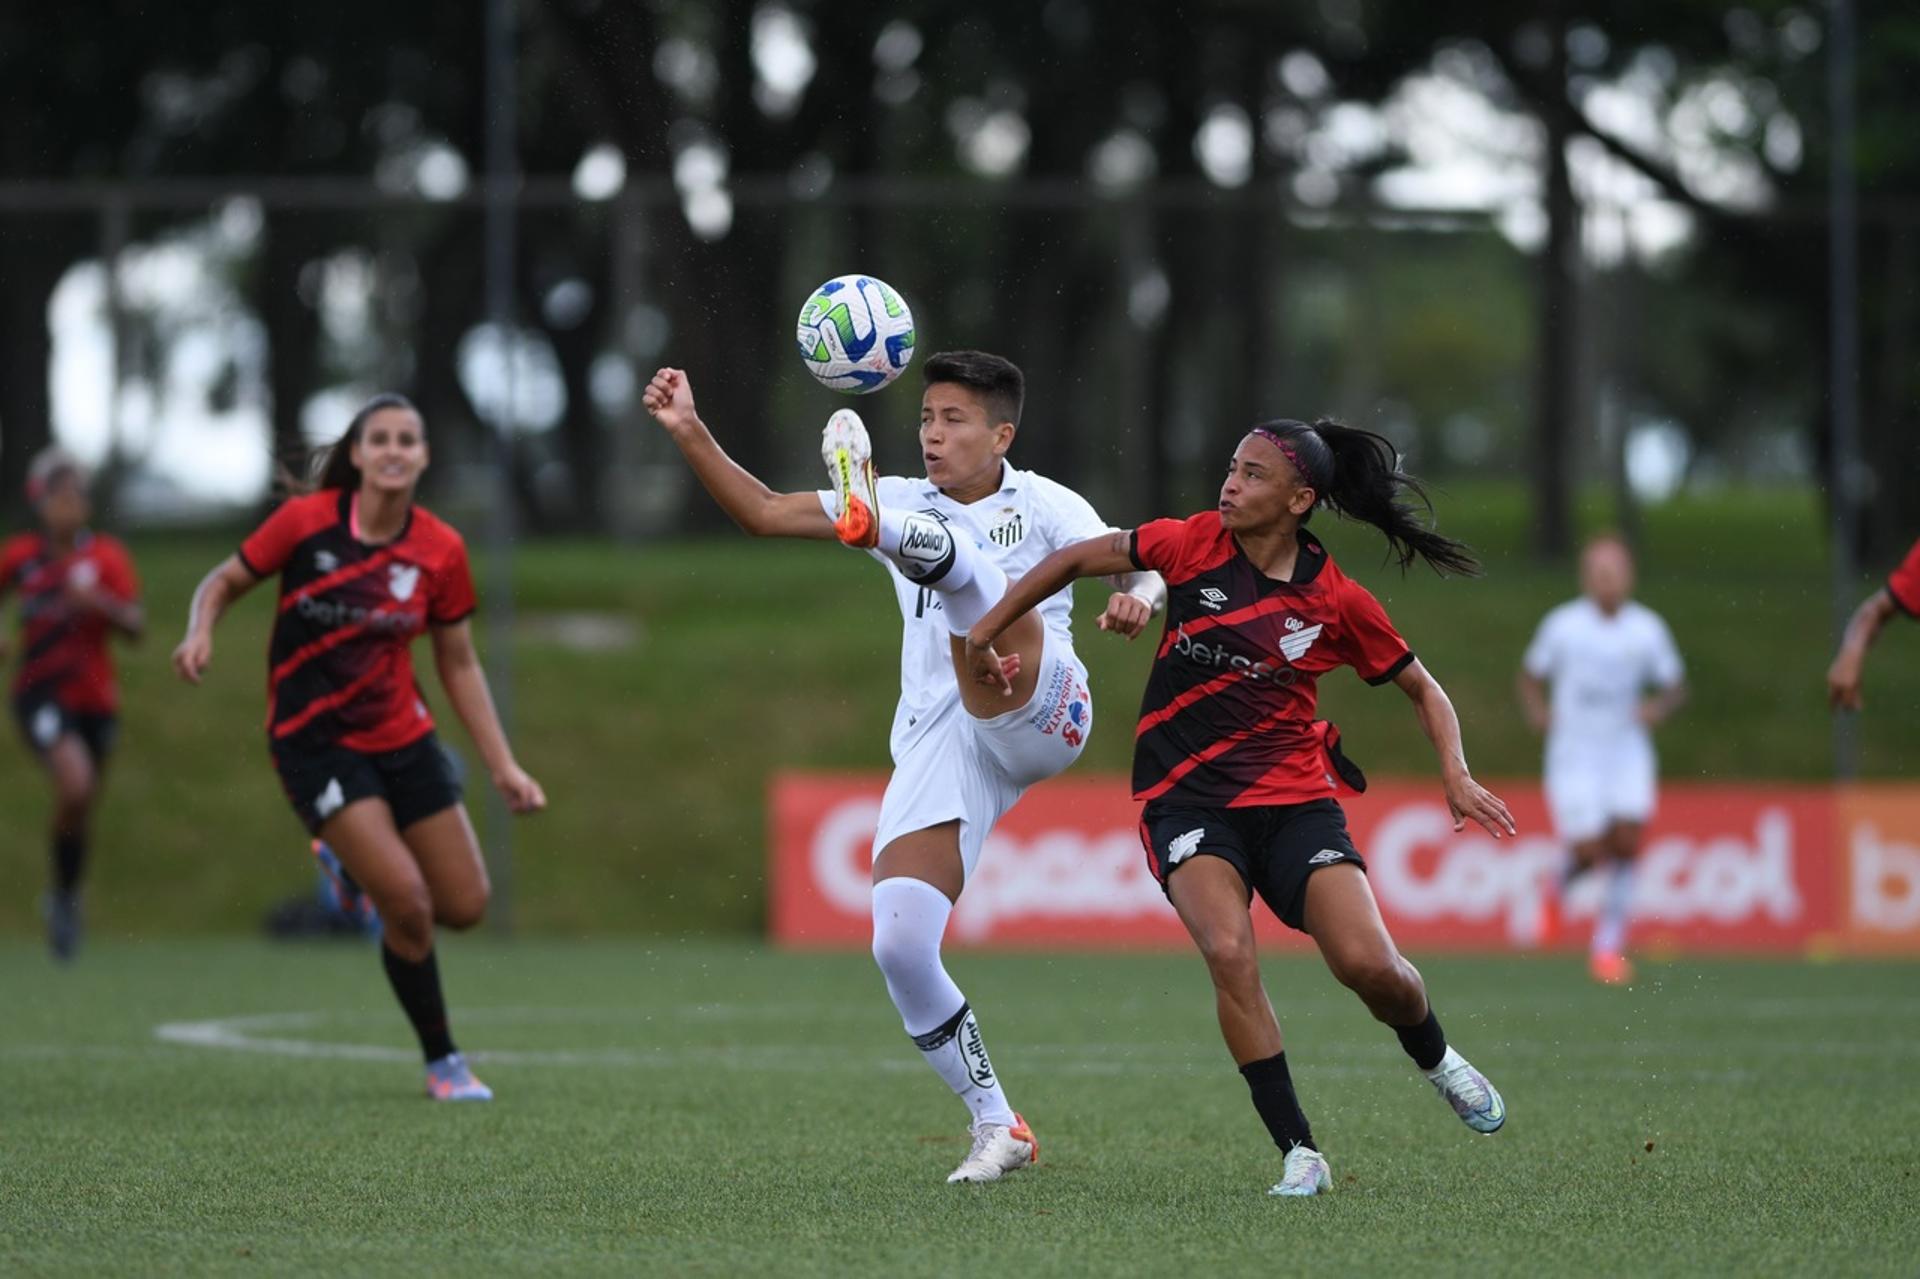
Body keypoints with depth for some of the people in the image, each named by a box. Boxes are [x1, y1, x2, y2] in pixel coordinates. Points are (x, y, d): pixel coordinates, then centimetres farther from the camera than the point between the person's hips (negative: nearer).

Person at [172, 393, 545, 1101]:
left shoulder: (440, 550, -4)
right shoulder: (305, 521, -12)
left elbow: (459, 665, 5)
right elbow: (224, 582, 0)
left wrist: (503, 765, 2)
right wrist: (200, 632, -22)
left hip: (402, 736, 4)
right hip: (316, 743, -4)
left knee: (464, 905, 2)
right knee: (407, 901, -18)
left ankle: (358, 869, 34)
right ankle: (441, 1061, 1)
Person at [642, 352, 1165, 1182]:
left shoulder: (1042, 506, 8)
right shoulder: (908, 501, 19)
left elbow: (1141, 572, -3)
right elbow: (762, 513, 17)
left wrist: (1136, 600, -27)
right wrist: (690, 434, 4)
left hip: (1035, 715, -4)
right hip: (937, 743, 4)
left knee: (952, 552, -27)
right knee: (899, 949, -11)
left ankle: (873, 519, -62)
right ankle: (997, 1129, 1)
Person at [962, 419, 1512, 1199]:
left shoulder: (1337, 601, -2)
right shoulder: (1196, 545, -2)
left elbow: (1422, 690, 10)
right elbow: (1078, 559, 9)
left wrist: (1456, 775, -5)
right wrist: (988, 630, 9)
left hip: (1294, 798, 0)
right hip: (1187, 802, 0)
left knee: (1370, 967, -15)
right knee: (1229, 951, -27)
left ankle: (1433, 1057, 23)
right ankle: (1299, 1153, -18)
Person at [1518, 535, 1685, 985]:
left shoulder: (1647, 628, -1)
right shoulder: (1562, 625, -5)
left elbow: (1675, 685, 9)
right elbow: (1531, 674, 8)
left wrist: (1659, 707, -12)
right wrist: (1536, 710, -10)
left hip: (1628, 750, 2)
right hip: (1574, 754, -2)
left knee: (1626, 842, -12)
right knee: (1589, 851, -10)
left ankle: (1608, 945, 0)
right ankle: (1561, 881, 29)